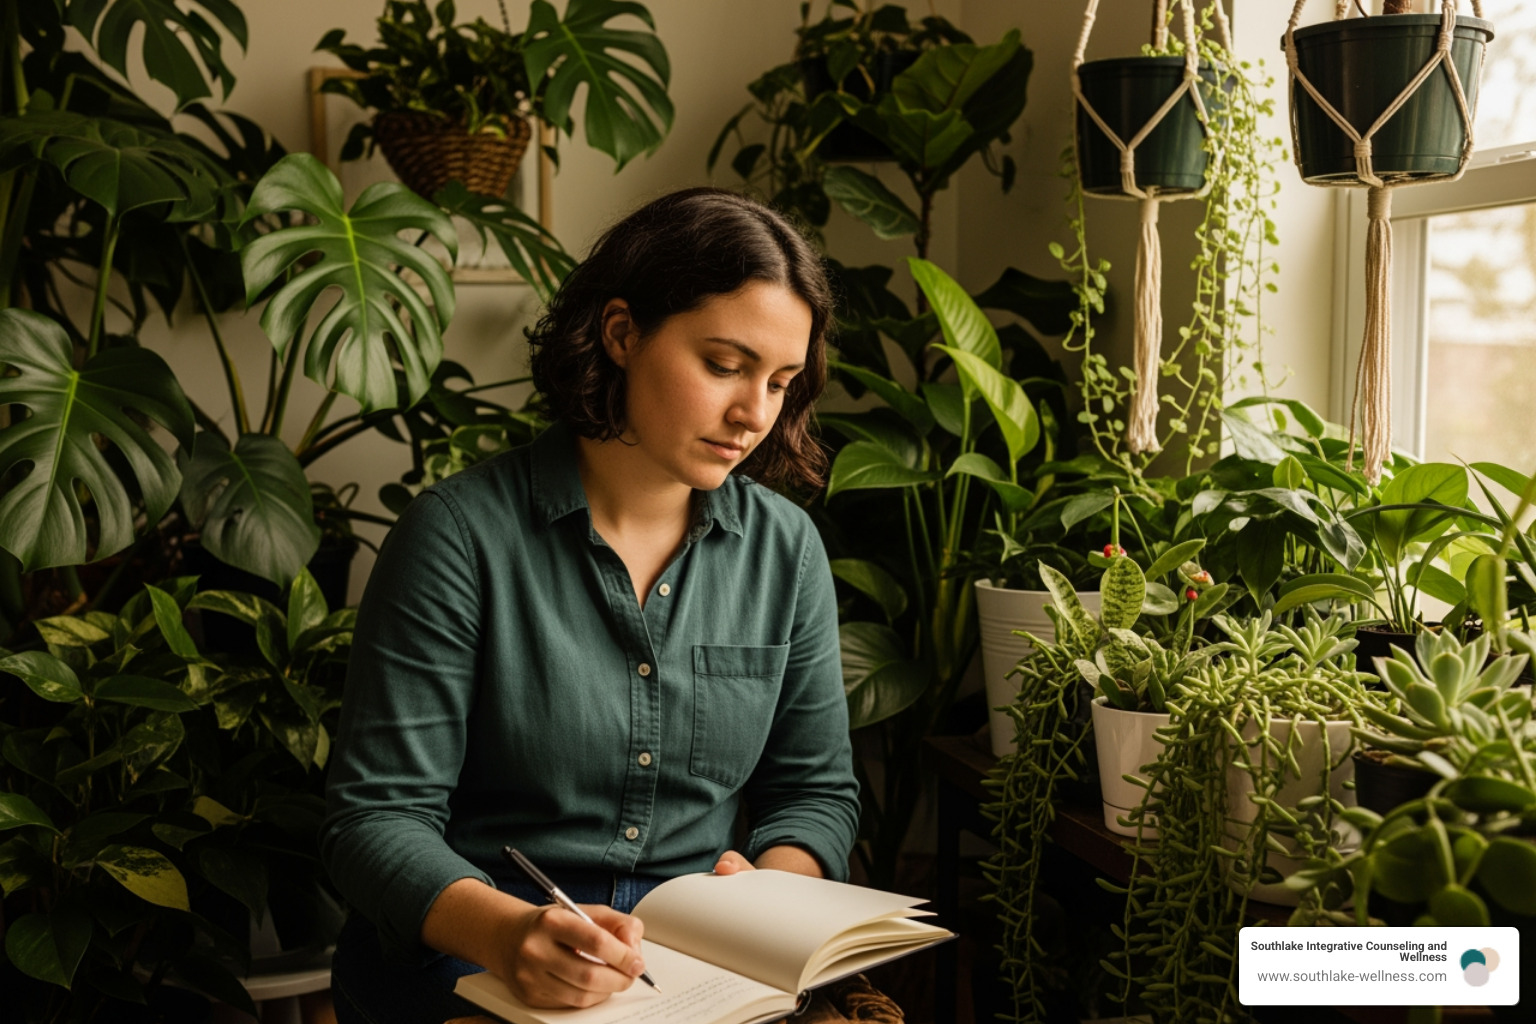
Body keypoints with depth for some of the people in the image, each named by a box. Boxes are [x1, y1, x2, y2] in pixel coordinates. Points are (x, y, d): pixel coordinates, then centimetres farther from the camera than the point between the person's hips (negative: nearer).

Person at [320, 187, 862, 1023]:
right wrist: (509, 931, -27)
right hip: (472, 950, -3)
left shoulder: (786, 548, 6)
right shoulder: (462, 535, -7)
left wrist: (771, 887, -8)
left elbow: (817, 787, 13)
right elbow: (378, 813, -9)